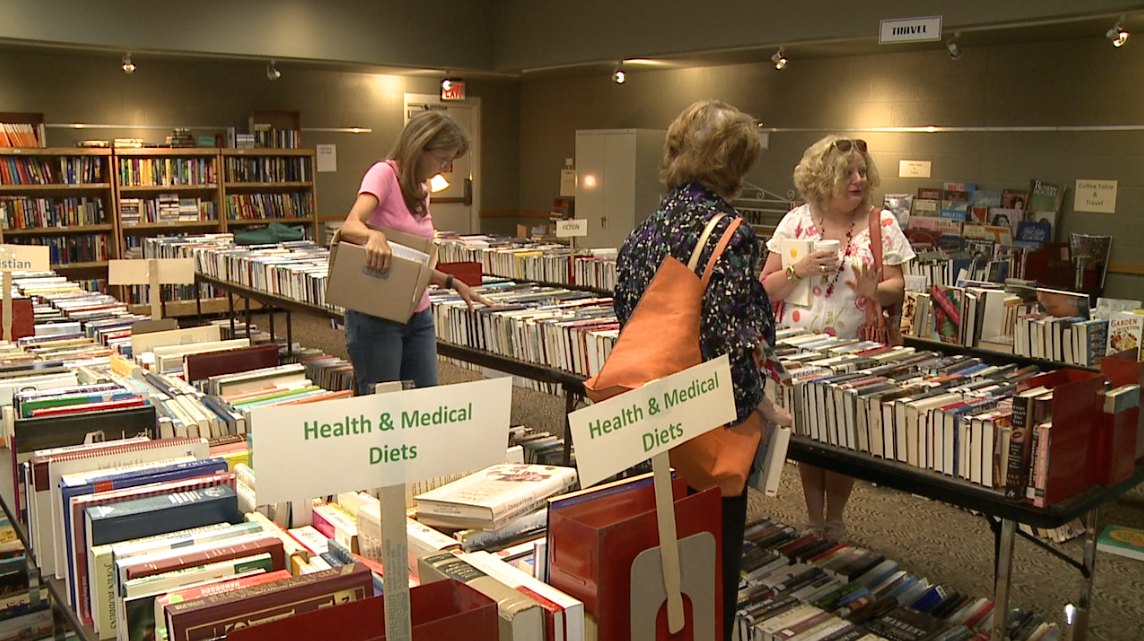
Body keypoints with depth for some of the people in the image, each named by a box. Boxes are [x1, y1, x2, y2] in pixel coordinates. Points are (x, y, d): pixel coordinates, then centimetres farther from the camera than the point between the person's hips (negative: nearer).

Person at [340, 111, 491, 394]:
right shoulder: (384, 173, -10)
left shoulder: (421, 191, 13)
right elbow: (350, 226, -29)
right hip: (376, 317, -8)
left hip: (418, 316, 8)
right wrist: (375, 236, -49)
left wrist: (454, 283, 15)